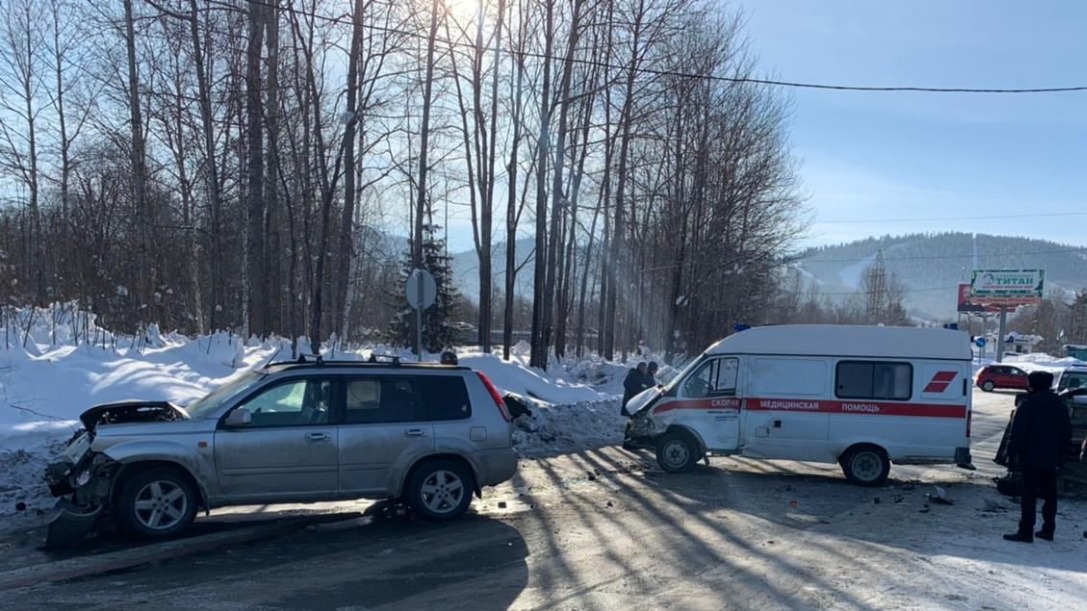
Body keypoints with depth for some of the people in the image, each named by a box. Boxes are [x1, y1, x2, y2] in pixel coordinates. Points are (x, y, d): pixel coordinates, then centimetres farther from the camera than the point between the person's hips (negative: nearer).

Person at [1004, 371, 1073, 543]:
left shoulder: (1028, 404, -11)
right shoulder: (1060, 405, 10)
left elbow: (1018, 431, -15)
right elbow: (1067, 433, 14)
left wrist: (1012, 451, -8)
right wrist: (1062, 455, 18)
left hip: (1031, 457, -6)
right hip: (1052, 459, 6)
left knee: (1029, 495, -5)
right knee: (1050, 494, 14)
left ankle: (1026, 531, -5)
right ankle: (1048, 530, 21)